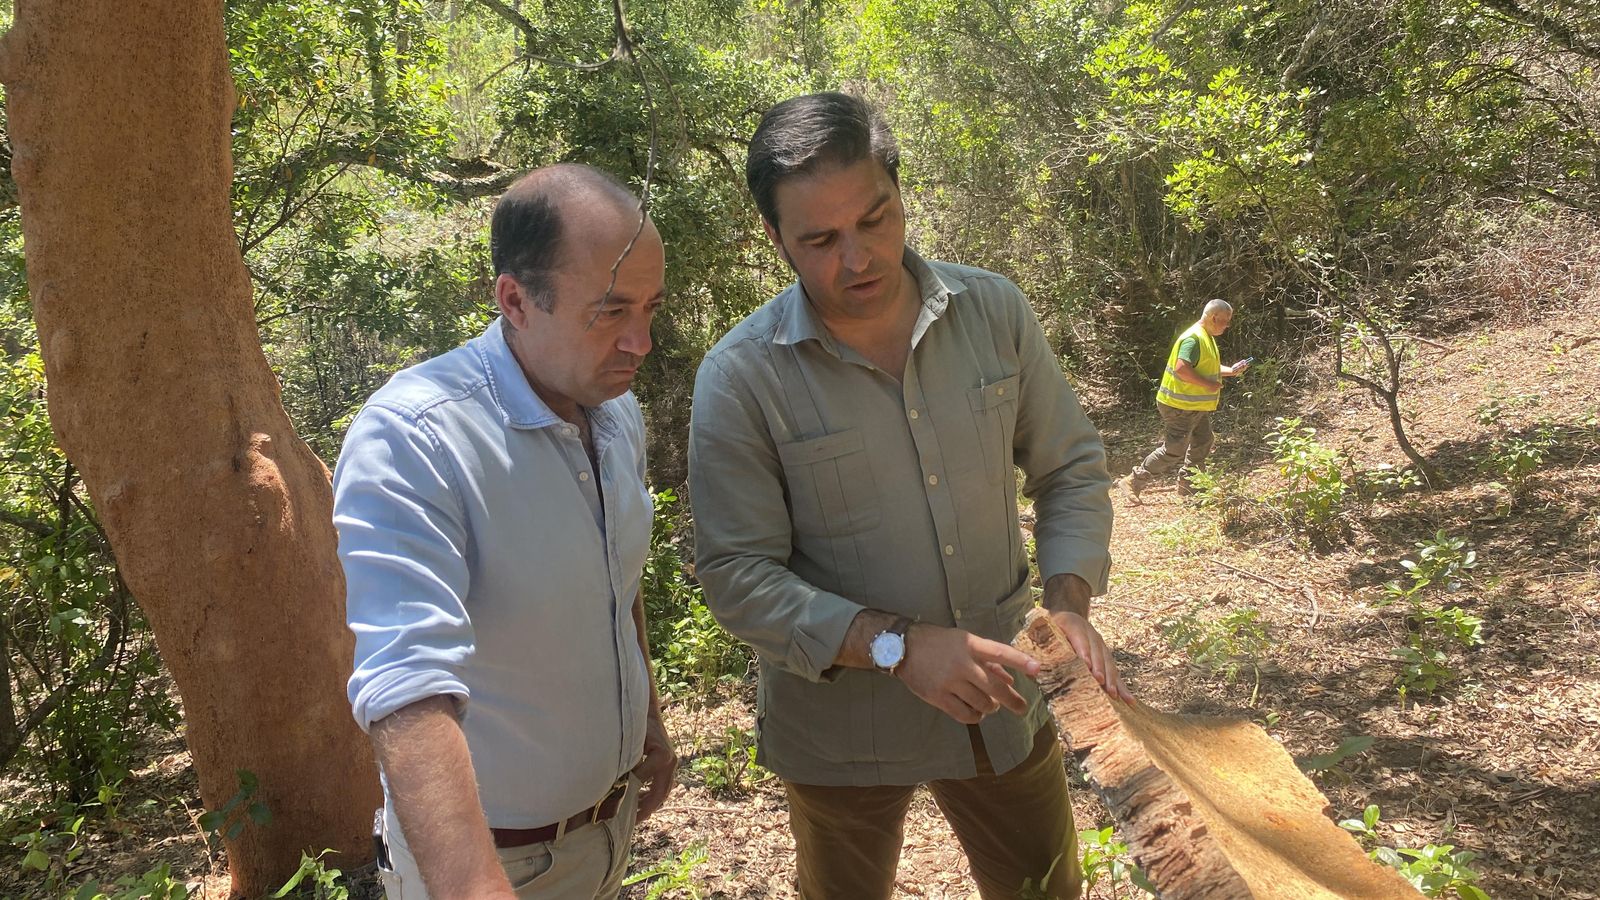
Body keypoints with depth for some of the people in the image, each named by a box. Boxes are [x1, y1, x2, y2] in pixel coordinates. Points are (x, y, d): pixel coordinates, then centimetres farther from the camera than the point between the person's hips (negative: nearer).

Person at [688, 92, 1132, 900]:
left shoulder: (994, 311, -7)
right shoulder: (741, 377, -18)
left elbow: (1071, 469, 3)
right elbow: (737, 575, -17)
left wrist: (1068, 601, -13)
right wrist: (896, 646, -27)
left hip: (1001, 701, 3)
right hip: (840, 728, -2)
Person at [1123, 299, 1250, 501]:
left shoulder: (1207, 337, 13)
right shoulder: (1193, 338, -21)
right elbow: (1181, 369, -32)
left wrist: (1230, 371, 10)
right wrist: (1208, 384, -25)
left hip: (1197, 406, 11)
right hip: (1180, 406, -11)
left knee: (1203, 442, 16)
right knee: (1173, 451, -8)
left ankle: (1187, 484, 28)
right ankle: (1135, 482, 1)